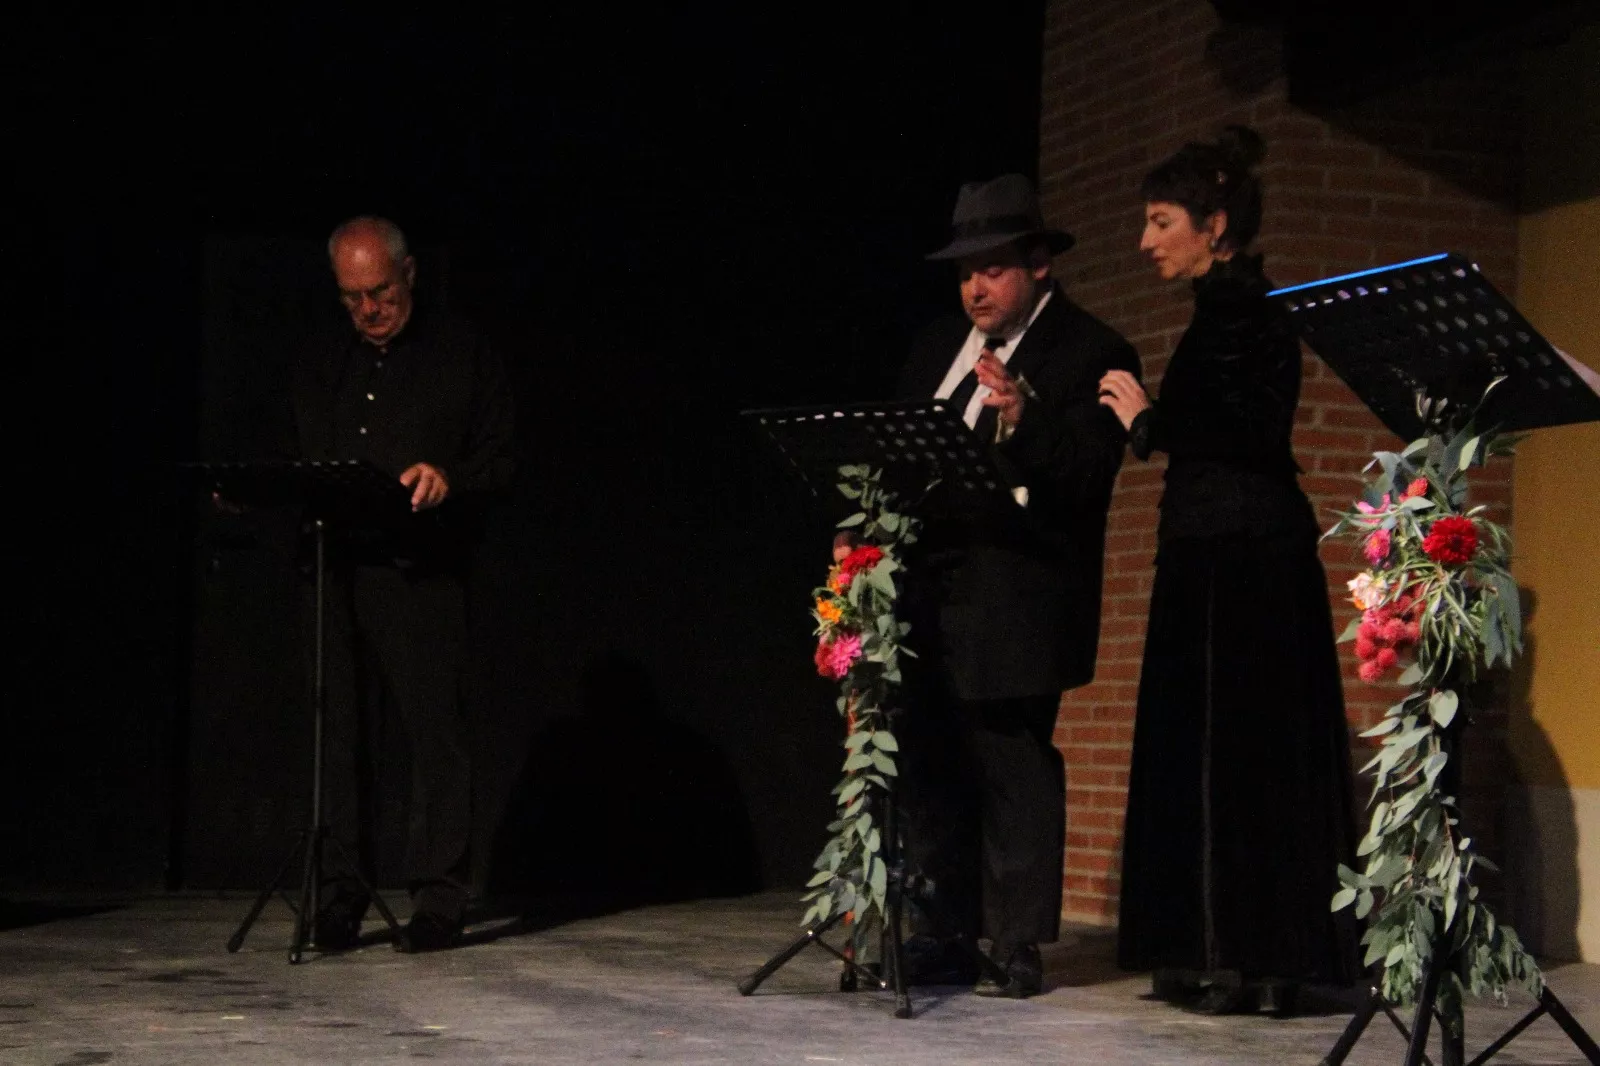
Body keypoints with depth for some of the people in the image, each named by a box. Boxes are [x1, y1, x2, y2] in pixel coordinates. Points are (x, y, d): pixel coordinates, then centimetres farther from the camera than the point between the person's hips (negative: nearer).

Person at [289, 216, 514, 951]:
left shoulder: (462, 356, 7)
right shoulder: (321, 368, 20)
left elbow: (500, 459, 3)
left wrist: (448, 477, -17)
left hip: (421, 571, -4)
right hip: (332, 567, 4)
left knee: (433, 731, -6)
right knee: (335, 732, 2)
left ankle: (437, 897, -1)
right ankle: (338, 899, 7)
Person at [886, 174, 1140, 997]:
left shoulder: (1091, 355, -3)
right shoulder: (938, 348, 19)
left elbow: (1087, 477, -13)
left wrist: (1023, 418, -27)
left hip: (1014, 604, -7)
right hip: (928, 595, 7)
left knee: (1013, 768, -6)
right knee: (932, 767, 9)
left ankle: (1016, 946, 0)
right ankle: (945, 932, 17)